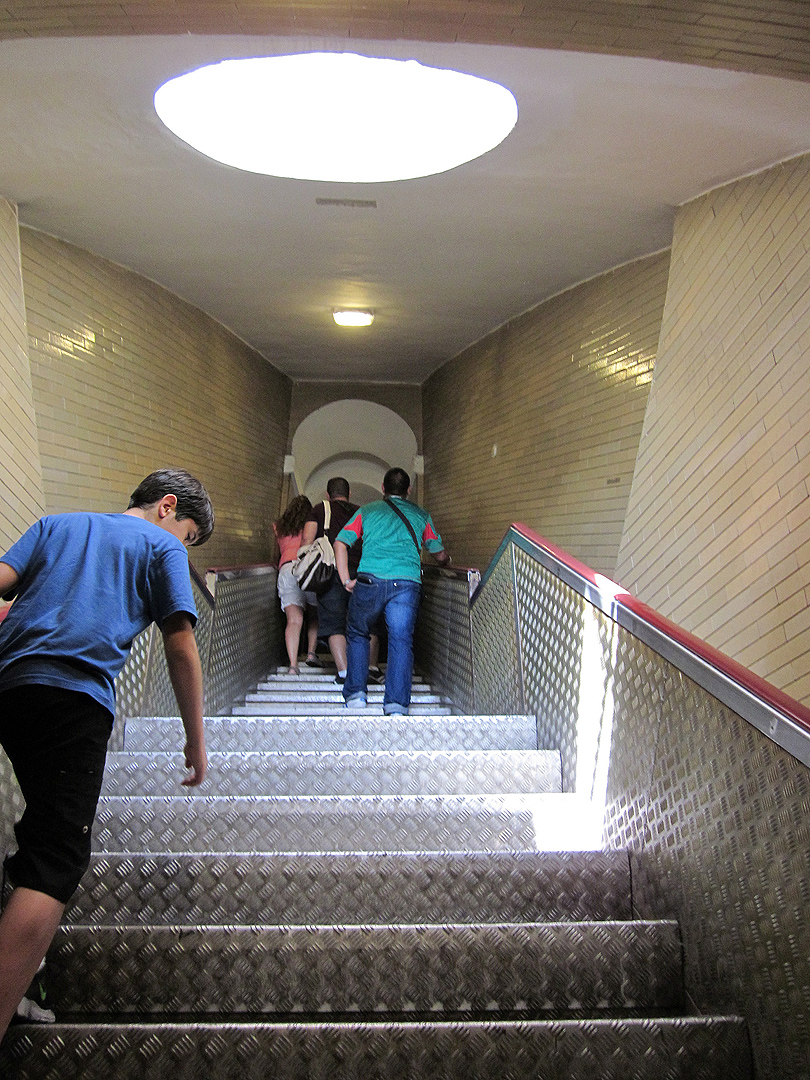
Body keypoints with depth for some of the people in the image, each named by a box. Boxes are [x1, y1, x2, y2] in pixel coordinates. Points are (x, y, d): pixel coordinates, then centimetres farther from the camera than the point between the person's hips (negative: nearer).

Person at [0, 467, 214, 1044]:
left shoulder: (56, 523, 28)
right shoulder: (163, 546, 13)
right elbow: (181, 649, 5)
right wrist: (196, 739, 11)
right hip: (73, 695, -7)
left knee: (48, 819, 26)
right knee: (55, 865, -9)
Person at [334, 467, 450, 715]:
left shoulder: (367, 511, 22)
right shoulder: (421, 515, 24)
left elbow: (340, 543, 11)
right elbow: (440, 555, 30)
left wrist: (346, 580, 11)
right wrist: (445, 561, 53)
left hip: (370, 580, 0)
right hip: (407, 583, 0)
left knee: (357, 635, 19)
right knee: (401, 640, -1)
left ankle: (355, 693, 13)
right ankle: (396, 704, -12)